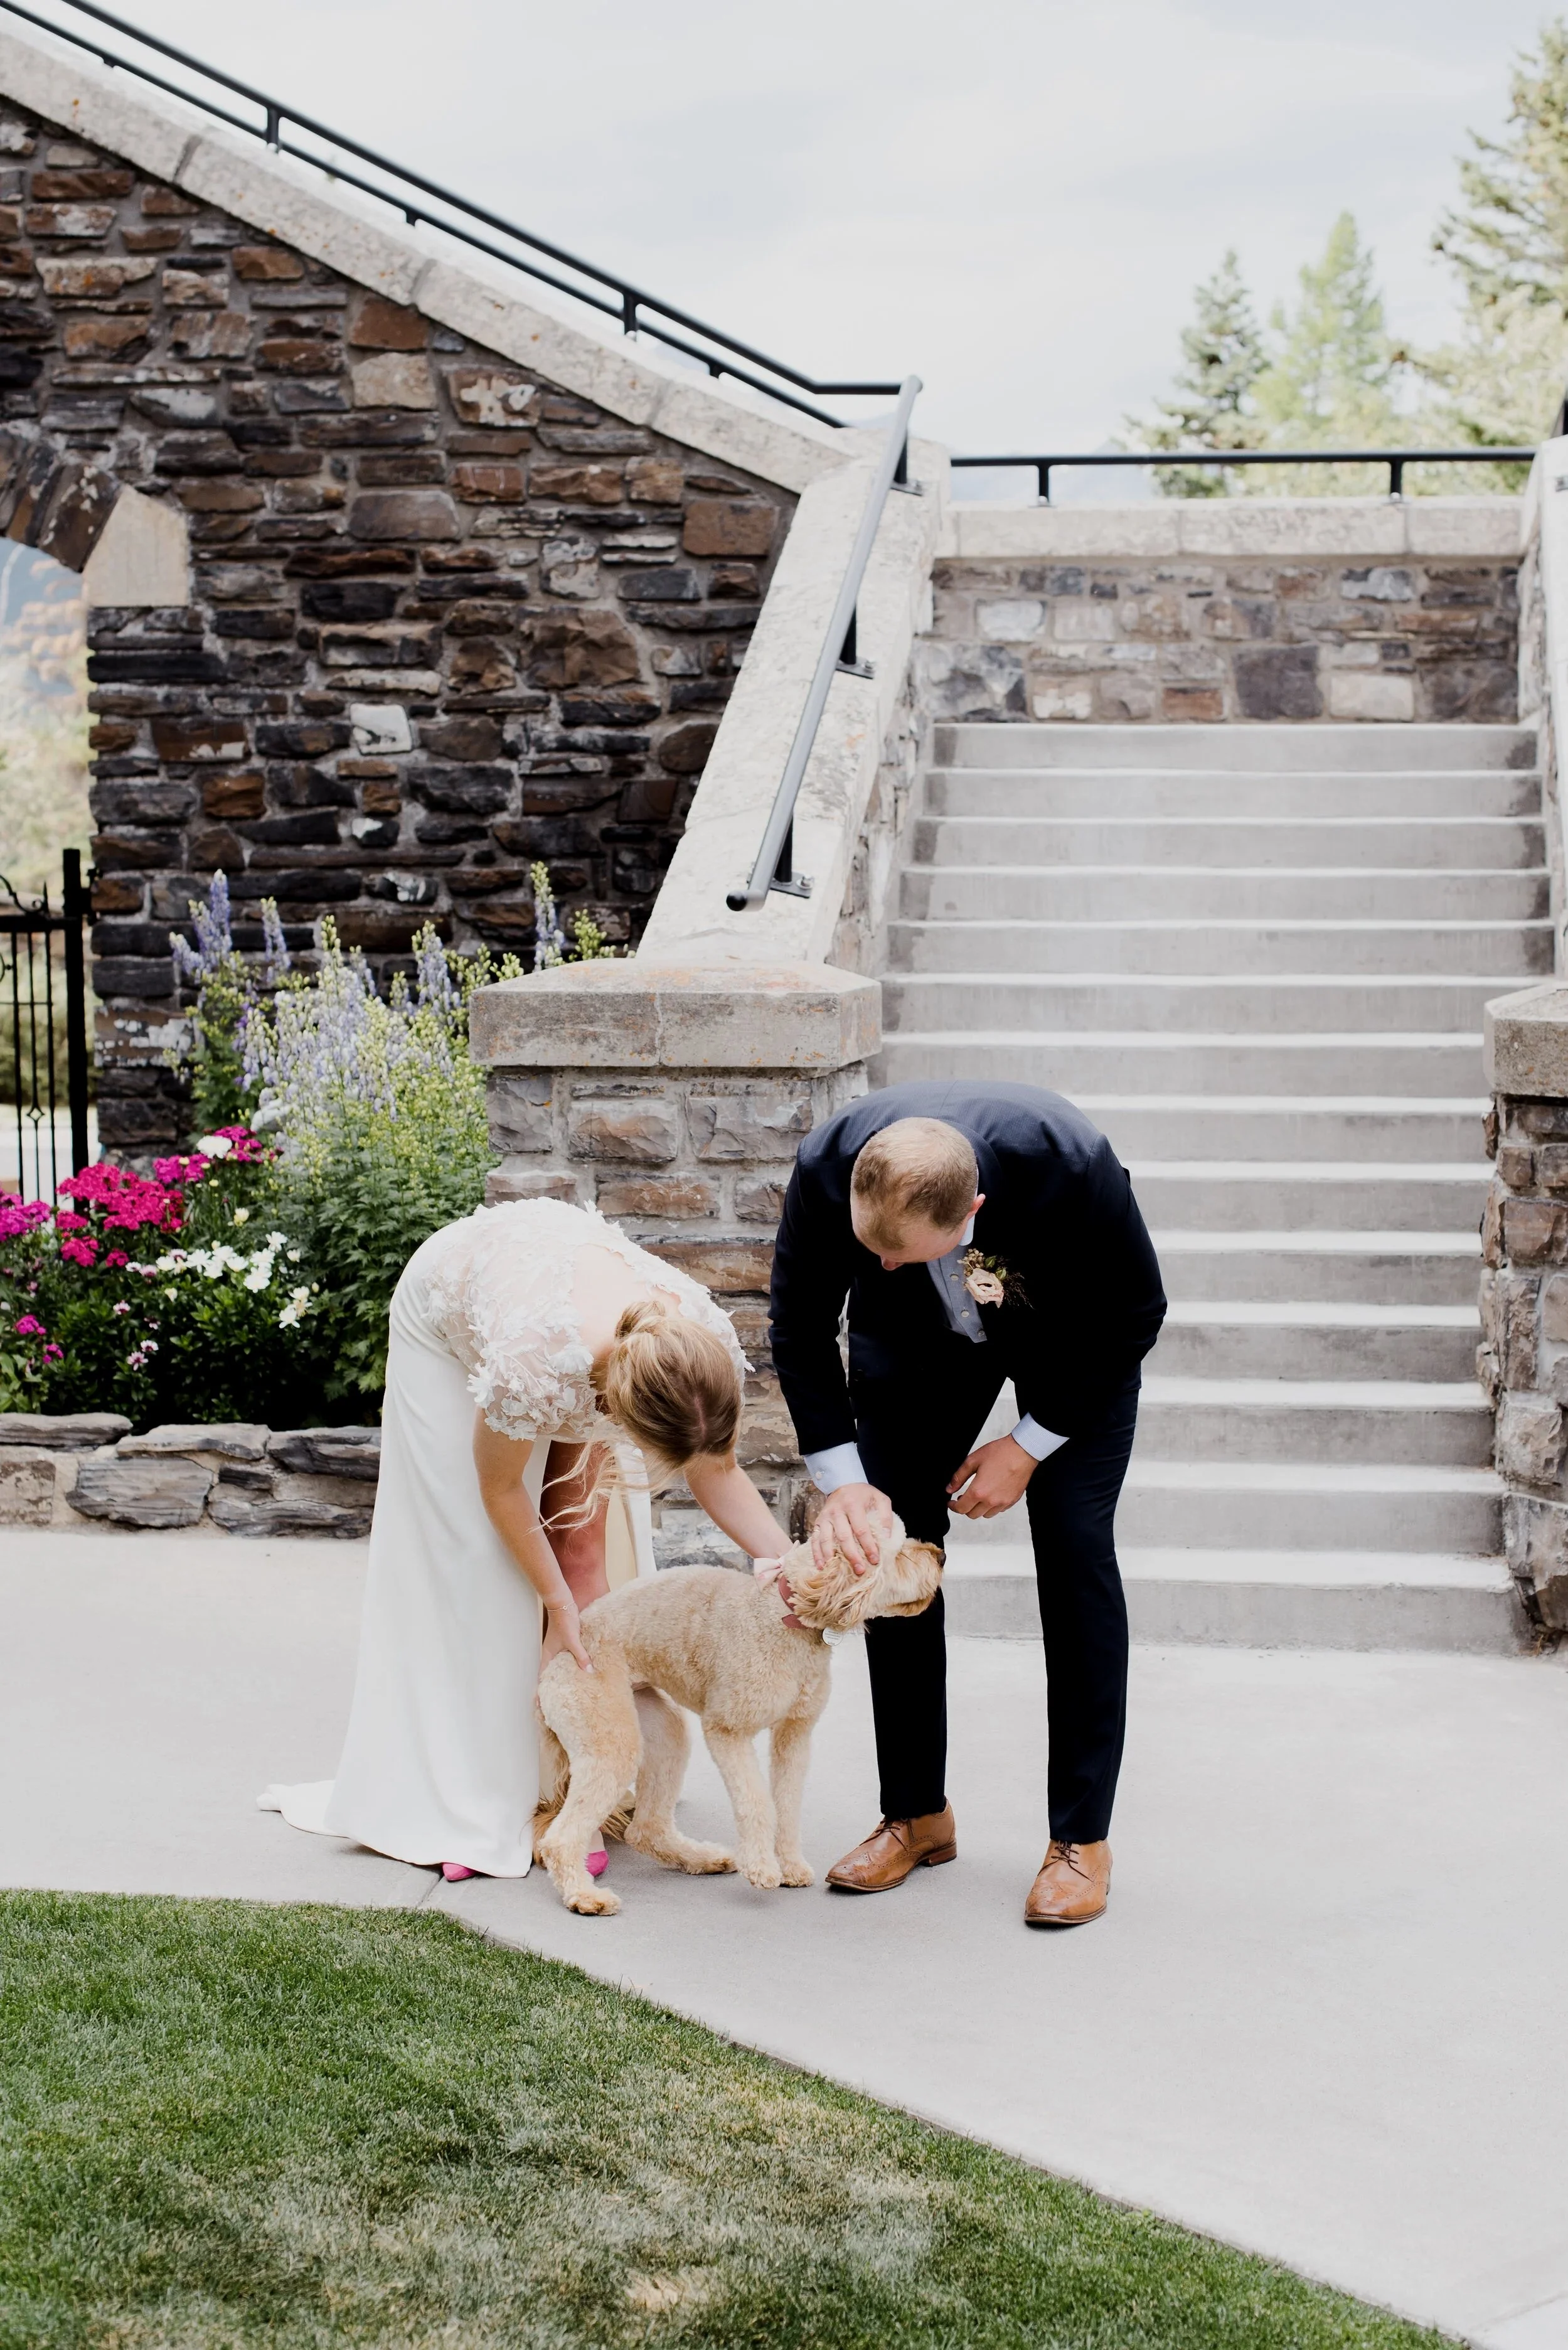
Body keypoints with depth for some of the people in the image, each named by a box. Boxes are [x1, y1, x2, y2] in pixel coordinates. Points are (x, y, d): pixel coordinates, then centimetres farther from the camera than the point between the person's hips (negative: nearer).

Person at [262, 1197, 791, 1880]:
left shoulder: (707, 1343, -35)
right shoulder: (533, 1374, -46)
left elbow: (717, 1471, -16)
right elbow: (500, 1489, -25)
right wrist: (558, 1604, -15)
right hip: (447, 1318, -4)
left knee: (585, 1544, -5)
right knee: (471, 1553, -5)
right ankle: (472, 1797, 4)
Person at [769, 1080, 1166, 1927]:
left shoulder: (1071, 1165, -41)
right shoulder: (825, 1169, -34)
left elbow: (1135, 1314, -22)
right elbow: (801, 1331, -16)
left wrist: (1030, 1445, -19)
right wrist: (842, 1478, -25)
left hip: (1076, 1336, -3)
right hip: (917, 1335, 3)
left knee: (1074, 1552, -12)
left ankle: (1082, 1839, -4)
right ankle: (916, 1816, 10)